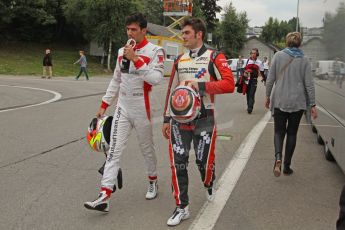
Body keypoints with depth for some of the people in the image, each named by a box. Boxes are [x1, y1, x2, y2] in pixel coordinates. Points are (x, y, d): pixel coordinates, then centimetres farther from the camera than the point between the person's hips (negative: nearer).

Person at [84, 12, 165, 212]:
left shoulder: (155, 51, -8)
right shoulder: (122, 51, 9)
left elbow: (156, 78, -22)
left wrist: (135, 59, -24)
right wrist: (104, 105, 15)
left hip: (141, 110, -4)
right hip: (122, 108, 5)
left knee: (147, 148, 13)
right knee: (114, 151, -2)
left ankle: (153, 181, 37)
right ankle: (104, 197, -4)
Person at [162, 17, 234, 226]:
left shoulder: (214, 57, -5)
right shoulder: (180, 60, 11)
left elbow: (229, 84, -17)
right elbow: (172, 90, 14)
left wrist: (201, 85, -23)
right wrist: (167, 118, 12)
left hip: (204, 119, -4)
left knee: (204, 161, 5)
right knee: (178, 163, 0)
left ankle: (209, 185, 41)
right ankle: (182, 207, 13)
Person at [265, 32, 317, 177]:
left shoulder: (278, 56, -2)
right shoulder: (304, 60, 0)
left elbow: (270, 79, -3)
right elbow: (309, 84, -2)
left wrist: (267, 96, 9)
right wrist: (312, 105, 2)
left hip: (279, 101, 0)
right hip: (297, 102, 1)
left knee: (279, 131, 11)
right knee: (292, 133, 12)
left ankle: (278, 158, -15)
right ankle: (287, 166, 15)